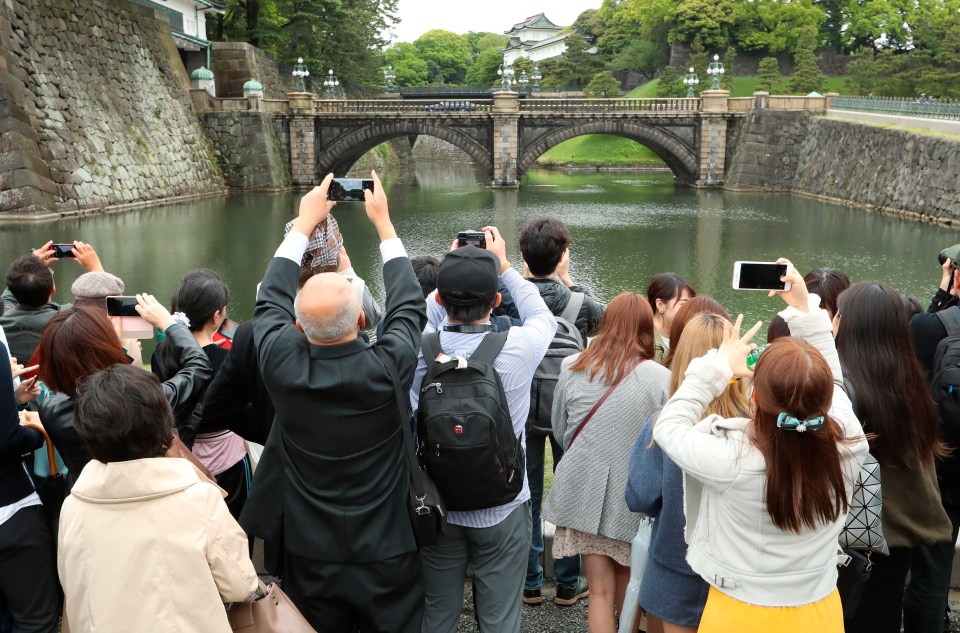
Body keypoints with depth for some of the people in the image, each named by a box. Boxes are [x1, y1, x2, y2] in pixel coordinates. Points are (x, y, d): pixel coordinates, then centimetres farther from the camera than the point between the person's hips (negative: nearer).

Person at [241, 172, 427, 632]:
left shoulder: (283, 366, -20)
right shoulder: (388, 367, -23)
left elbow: (270, 300, 1)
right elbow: (408, 306, -2)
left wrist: (305, 221, 9)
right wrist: (383, 222, 7)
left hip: (308, 556, 2)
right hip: (387, 556, -1)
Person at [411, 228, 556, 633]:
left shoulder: (421, 349, -15)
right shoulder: (518, 347, -19)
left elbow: (431, 315, 11)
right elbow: (543, 316, 6)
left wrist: (452, 276, 17)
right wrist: (504, 266, 16)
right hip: (501, 511, -2)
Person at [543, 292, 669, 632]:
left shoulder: (572, 367, -6)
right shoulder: (660, 379, -15)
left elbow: (560, 431, 5)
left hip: (585, 492, 1)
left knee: (601, 590, 11)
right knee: (627, 592, 20)